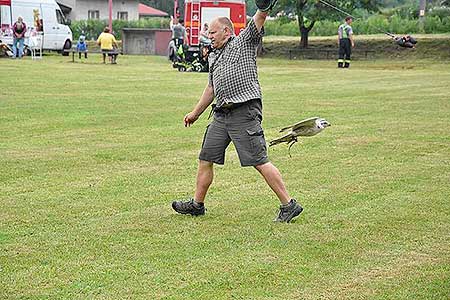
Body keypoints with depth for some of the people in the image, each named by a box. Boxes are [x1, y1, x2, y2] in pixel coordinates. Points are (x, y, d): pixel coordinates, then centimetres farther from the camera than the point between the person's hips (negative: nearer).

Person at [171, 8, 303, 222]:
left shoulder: (244, 42, 2)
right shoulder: (213, 56, 23)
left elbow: (260, 17, -12)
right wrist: (195, 113, 36)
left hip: (245, 111, -8)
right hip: (221, 114, 8)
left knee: (260, 162, -10)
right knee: (205, 159, 9)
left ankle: (289, 205, -5)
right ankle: (197, 204, 23)